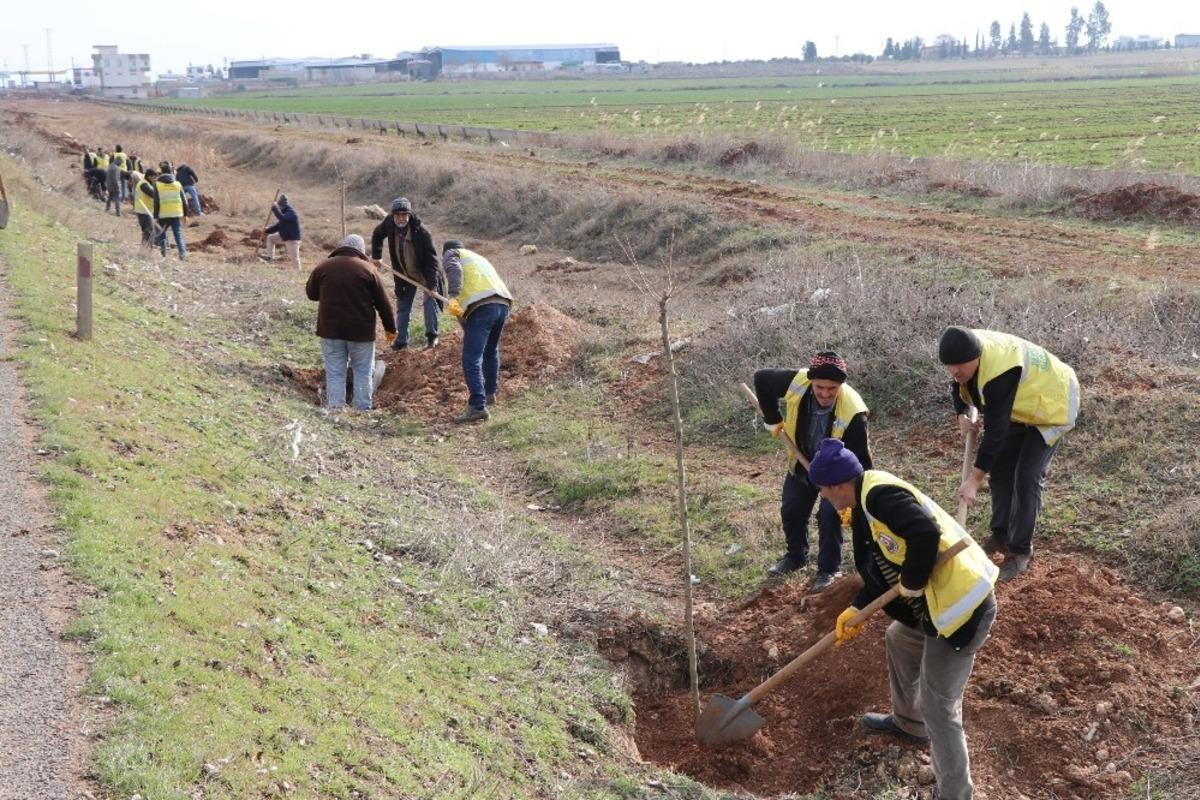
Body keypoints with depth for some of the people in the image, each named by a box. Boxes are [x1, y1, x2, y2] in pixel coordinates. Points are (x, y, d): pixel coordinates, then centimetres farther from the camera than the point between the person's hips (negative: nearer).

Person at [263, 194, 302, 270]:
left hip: (292, 239, -10)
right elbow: (279, 225, 17)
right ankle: (270, 256, 13)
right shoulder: (285, 212, 10)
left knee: (294, 258, -7)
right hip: (284, 236, 10)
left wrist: (275, 208, -29)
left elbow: (281, 218, -39)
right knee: (270, 238, 14)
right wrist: (268, 230, 8)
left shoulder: (291, 212, -21)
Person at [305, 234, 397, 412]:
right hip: (361, 331, -2)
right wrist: (390, 328, 9)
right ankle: (363, 409, 11)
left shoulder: (323, 267, 2)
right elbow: (383, 303, -2)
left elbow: (311, 293, 15)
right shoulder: (368, 269, -4)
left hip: (330, 330, 2)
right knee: (363, 372, 11)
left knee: (334, 373, 6)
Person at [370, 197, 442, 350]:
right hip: (405, 275, 5)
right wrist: (376, 256, 5)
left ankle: (432, 336, 5)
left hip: (424, 274, -4)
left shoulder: (421, 231, -28)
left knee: (430, 301, -8)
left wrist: (431, 284, -31)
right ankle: (401, 340, 13)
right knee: (402, 306, 7)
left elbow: (431, 257, -27)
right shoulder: (389, 224, -16)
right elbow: (377, 235, 9)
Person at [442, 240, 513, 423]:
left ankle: (478, 407, -18)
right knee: (491, 351, 29)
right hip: (503, 304, 7)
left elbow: (454, 270, -6)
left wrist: (453, 297, -20)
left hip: (481, 306, -7)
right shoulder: (479, 258, 38)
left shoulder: (451, 254, 17)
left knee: (472, 359, -9)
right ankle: (489, 393, 43)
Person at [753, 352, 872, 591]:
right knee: (791, 510, 14)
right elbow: (761, 379, -12)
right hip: (802, 462, 4)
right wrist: (773, 420, -9)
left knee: (829, 515, -12)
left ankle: (829, 569, 10)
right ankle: (796, 556, 39)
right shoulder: (796, 383, -32)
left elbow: (860, 460, -32)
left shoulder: (852, 413, -39)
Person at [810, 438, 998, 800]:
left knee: (938, 705, -4)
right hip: (944, 599, 11)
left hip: (963, 605, -11)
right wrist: (856, 609, 7)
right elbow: (882, 570, 18)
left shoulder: (879, 494, -20)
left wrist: (911, 584, -18)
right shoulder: (866, 506, 13)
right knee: (899, 640, 33)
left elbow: (926, 535, -33)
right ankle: (909, 724, 52)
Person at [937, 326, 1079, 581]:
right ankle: (1001, 535, 27)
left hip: (1050, 406, -8)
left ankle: (1020, 551, -2)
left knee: (1027, 478, -13)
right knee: (1000, 468, 11)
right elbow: (959, 386, 5)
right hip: (1018, 408, 8)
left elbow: (996, 430, -43)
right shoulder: (964, 353, -17)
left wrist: (975, 479, -42)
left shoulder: (1000, 371, -43)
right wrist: (962, 415, -16)